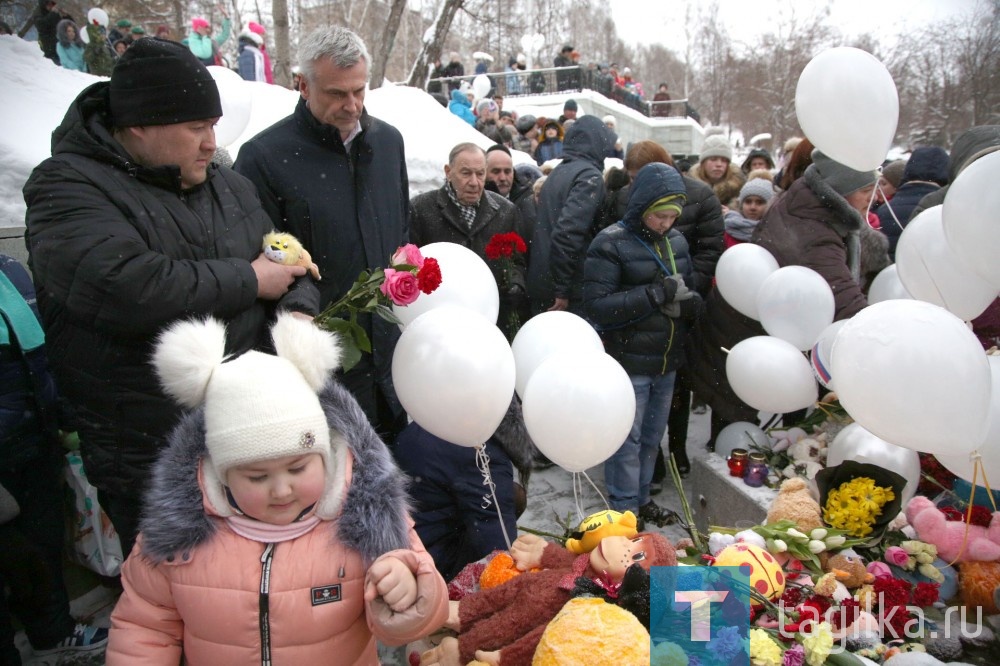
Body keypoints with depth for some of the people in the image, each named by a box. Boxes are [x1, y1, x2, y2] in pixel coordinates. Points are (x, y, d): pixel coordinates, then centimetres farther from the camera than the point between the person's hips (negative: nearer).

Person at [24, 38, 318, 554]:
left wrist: (299, 311, -9)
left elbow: (293, 266, 16)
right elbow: (127, 289, -30)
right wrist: (248, 281, -17)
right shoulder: (68, 188, -11)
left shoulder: (231, 188, 10)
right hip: (149, 466, -5)